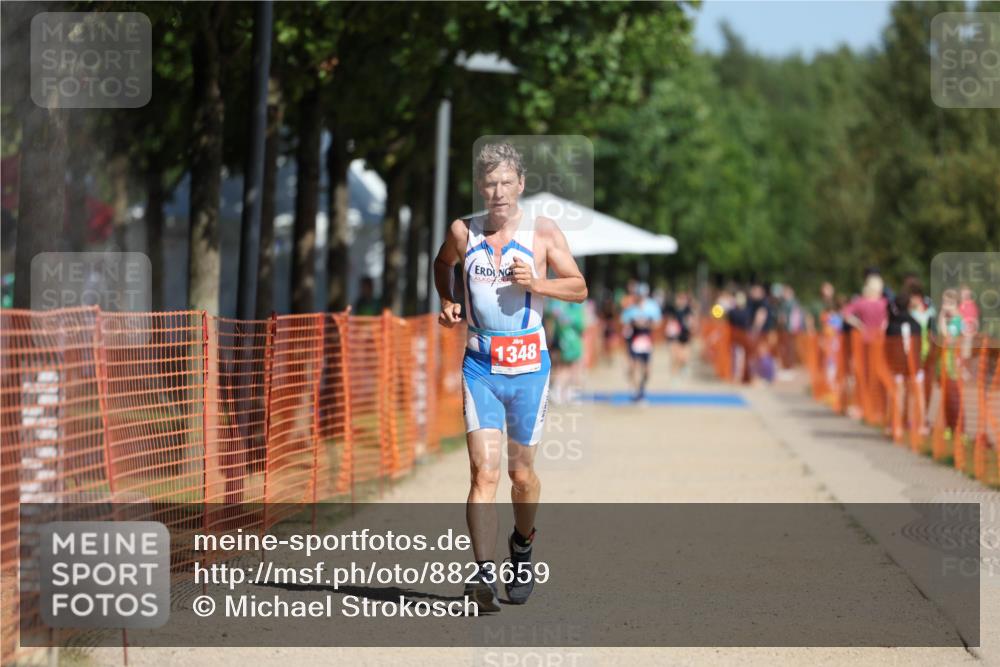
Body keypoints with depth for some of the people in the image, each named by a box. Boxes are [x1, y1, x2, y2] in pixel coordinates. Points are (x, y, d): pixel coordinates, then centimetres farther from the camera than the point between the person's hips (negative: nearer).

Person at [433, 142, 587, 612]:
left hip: (528, 365, 0)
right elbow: (442, 262, 25)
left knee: (521, 472, 11)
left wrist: (535, 283, -15)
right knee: (484, 472, -13)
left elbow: (579, 288, 2)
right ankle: (485, 575, -20)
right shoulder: (463, 232, 3)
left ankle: (522, 545, 41)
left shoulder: (543, 232, -2)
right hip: (480, 365, 0)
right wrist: (446, 302, 7)